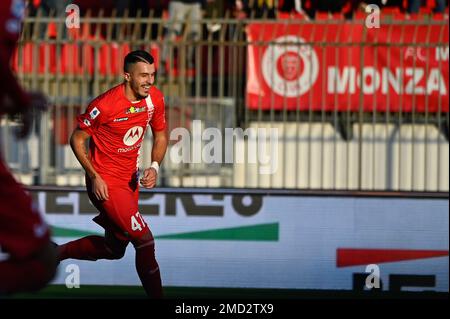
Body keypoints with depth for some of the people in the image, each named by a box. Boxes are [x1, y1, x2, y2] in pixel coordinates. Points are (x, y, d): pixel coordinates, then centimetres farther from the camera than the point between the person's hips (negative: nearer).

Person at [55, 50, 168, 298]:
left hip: (130, 180, 8)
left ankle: (56, 252, 36)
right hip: (105, 182, -8)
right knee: (145, 241, -15)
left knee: (114, 249, 18)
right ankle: (156, 296, -4)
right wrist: (94, 177, -18)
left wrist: (154, 167, -7)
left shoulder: (155, 98, -4)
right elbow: (76, 140, -11)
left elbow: (161, 136, 11)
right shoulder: (105, 105, -23)